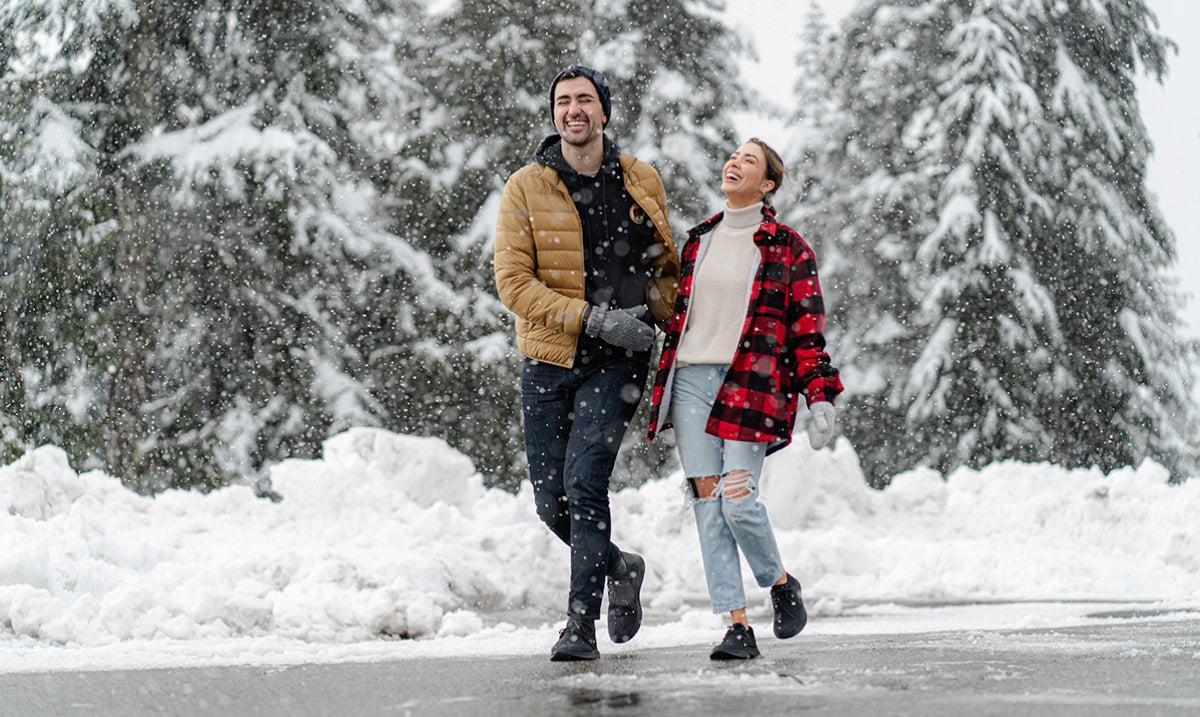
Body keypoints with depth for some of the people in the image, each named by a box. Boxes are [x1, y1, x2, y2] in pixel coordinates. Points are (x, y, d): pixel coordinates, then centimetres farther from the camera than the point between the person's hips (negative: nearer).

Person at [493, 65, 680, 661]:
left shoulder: (642, 183, 5)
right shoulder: (525, 188, -2)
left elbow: (668, 266, 19)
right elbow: (513, 282, -9)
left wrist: (655, 314, 0)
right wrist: (593, 317, -17)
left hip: (616, 364, -1)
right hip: (547, 361, 2)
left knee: (585, 485, -16)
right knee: (551, 501, 6)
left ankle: (581, 622, -9)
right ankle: (619, 567, 34)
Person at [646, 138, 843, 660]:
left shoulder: (787, 249, 3)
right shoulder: (699, 240, 16)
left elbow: (806, 328, 0)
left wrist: (820, 397, -8)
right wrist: (660, 385, 19)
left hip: (750, 383, -4)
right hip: (689, 381, 4)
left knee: (737, 501, -13)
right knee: (707, 502, -4)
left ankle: (780, 582, 17)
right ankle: (737, 626, -2)